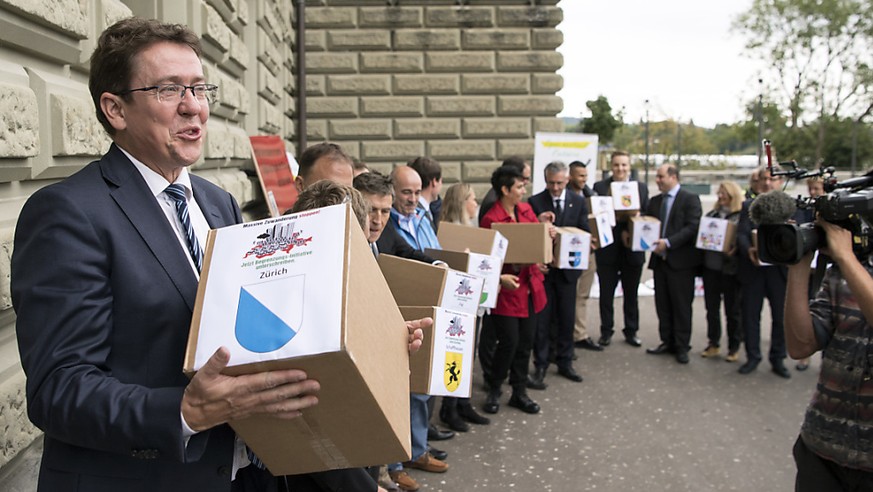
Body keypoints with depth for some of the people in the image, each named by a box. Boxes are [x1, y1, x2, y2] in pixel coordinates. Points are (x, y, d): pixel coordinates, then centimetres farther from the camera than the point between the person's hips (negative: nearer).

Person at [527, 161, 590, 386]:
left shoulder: (578, 202, 4)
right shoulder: (534, 202, -4)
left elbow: (584, 233, 2)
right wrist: (538, 223, -25)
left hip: (567, 268, 2)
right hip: (542, 267, -2)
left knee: (566, 318, 12)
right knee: (541, 319, 2)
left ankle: (565, 362, 27)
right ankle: (540, 367, 12)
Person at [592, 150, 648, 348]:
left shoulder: (641, 188, 6)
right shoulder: (599, 187, -1)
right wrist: (620, 232, -18)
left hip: (633, 250, 2)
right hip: (608, 250, -2)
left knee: (631, 294, 12)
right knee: (606, 293, 7)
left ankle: (631, 331, 25)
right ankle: (606, 331, 20)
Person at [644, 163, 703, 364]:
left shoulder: (690, 199, -6)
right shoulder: (655, 201, 14)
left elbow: (693, 227, -15)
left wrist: (668, 242, -22)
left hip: (680, 260, -6)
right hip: (660, 259, 6)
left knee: (682, 306, 1)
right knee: (663, 304, 10)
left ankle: (682, 346, 10)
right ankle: (668, 342, 22)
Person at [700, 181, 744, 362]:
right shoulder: (712, 214, 12)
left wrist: (734, 250, -24)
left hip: (731, 268, -5)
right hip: (711, 265, 5)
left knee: (732, 310, 6)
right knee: (711, 307, 11)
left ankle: (734, 347, 19)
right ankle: (713, 343, 22)